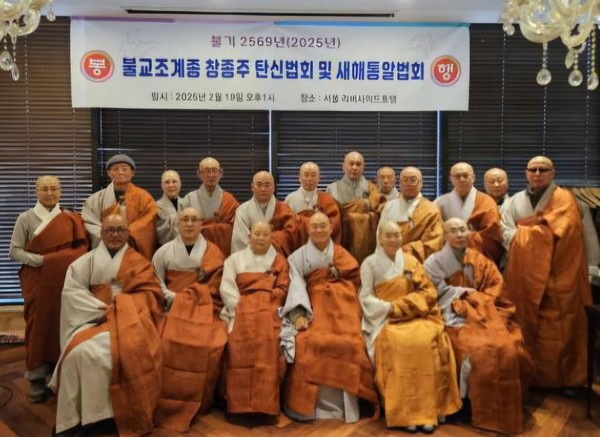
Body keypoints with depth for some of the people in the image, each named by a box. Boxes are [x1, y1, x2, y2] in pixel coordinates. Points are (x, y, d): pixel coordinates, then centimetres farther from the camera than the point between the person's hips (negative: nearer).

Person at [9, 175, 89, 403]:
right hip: (37, 280, -1)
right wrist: (40, 260, -15)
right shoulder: (26, 218, 2)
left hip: (64, 280, 2)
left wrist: (67, 263, -10)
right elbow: (14, 251, -1)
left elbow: (81, 248, 7)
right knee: (39, 325, 0)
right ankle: (37, 379, 10)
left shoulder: (71, 218, 7)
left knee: (63, 324, 3)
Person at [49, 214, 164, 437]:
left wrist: (119, 309, -12)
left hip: (128, 319, -1)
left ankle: (131, 415, -19)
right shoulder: (87, 260, 15)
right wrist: (102, 309, -11)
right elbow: (71, 290, 1)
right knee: (83, 352, -31)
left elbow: (150, 294, 3)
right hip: (95, 318, 1)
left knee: (131, 350, -34)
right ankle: (75, 416, -17)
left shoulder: (139, 262, 14)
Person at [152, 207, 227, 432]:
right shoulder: (164, 251, 11)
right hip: (174, 307, 1)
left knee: (211, 345, -26)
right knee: (168, 344, -27)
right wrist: (175, 298, -10)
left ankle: (198, 403, -7)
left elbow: (216, 286, 2)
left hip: (204, 308, 0)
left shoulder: (213, 252, 10)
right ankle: (169, 405, -10)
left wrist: (195, 296, -12)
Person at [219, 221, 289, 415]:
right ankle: (239, 404, -24)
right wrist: (239, 307, -9)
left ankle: (265, 405, -27)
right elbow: (226, 287, 7)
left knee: (268, 340, -32)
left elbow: (282, 290, 8)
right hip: (241, 309, 1)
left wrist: (264, 301, -8)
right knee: (238, 342, -30)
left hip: (269, 309, 0)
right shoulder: (235, 259, 19)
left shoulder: (280, 261, 20)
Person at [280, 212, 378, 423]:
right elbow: (296, 286, -3)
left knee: (348, 344, -25)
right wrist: (298, 313, -18)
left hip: (341, 306, 1)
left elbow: (354, 279, 11)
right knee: (308, 344, -28)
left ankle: (345, 404, -15)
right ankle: (309, 404, -18)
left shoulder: (341, 254, 20)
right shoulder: (298, 256, 12)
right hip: (313, 307, -1)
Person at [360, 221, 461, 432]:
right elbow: (366, 298, 0)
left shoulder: (411, 261, 12)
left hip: (414, 316, 3)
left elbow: (428, 292, 6)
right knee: (397, 343, -35)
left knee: (428, 339, -29)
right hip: (384, 318, -3)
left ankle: (427, 409, -22)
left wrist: (401, 306, -10)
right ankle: (404, 412, -26)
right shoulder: (370, 263, 4)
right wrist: (389, 307, -16)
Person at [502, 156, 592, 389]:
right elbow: (507, 234, 2)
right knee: (526, 326, 7)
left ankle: (560, 378, 12)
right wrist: (536, 232, -11)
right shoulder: (516, 200, 11)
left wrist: (524, 233, -4)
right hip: (523, 274, 3)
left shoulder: (564, 199, 0)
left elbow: (558, 233, -13)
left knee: (557, 327, -1)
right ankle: (529, 377, 18)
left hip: (555, 274, -3)